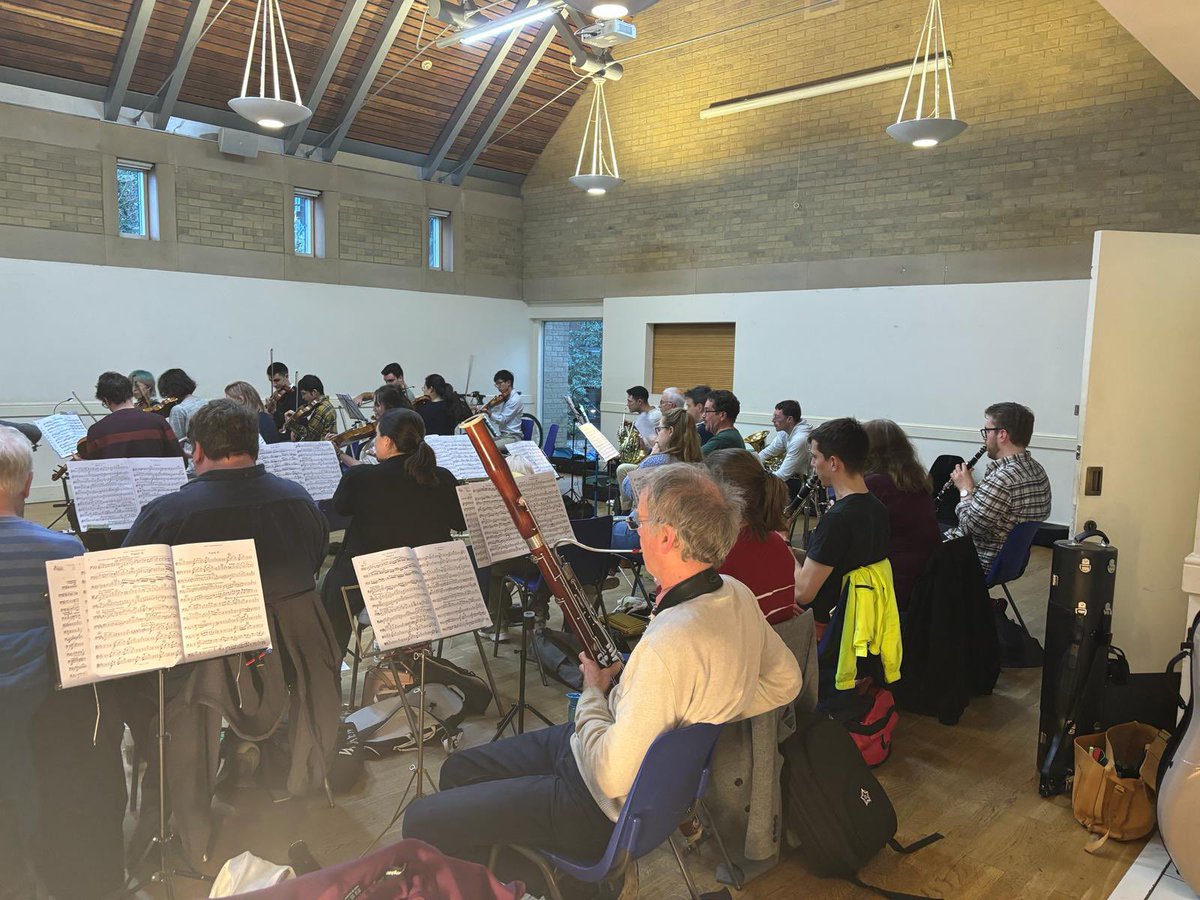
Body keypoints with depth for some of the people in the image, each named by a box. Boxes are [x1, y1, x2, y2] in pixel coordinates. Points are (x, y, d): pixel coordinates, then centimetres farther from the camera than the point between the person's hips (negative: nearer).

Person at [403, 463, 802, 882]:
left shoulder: (671, 643, -35)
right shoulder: (737, 597, -7)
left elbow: (612, 777, -30)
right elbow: (785, 681, 9)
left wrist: (594, 692, -12)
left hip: (611, 808, -9)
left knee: (422, 821, -6)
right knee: (459, 769, 18)